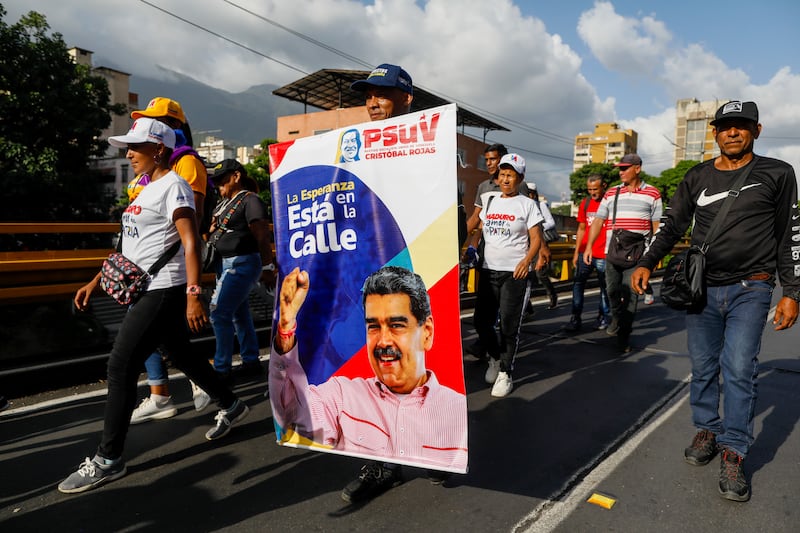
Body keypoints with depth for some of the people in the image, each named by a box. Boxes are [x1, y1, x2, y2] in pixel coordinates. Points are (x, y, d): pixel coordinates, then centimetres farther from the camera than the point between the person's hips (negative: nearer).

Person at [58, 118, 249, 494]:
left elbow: (190, 242, -21)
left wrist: (193, 294, -29)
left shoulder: (173, 186, -11)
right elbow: (130, 247, 22)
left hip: (163, 291, -10)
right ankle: (230, 406, 34)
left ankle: (108, 460, 2)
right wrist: (96, 282, 19)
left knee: (120, 367, -8)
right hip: (146, 292, 10)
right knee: (181, 356, 17)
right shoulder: (148, 189, 17)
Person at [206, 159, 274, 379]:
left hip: (241, 264, -10)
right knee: (239, 314, 13)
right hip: (226, 264, 10)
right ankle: (251, 362, 23)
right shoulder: (224, 204, 16)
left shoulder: (250, 200, -12)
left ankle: (221, 368, 1)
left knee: (220, 313, -9)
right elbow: (212, 230, 26)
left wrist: (267, 266, -16)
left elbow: (262, 236, -16)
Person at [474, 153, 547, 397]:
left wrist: (527, 261, -22)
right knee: (482, 321, 5)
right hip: (488, 270, 4)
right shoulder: (490, 202, 13)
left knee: (509, 325, -2)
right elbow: (479, 232, 20)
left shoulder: (527, 204, 0)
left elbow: (536, 239, -5)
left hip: (515, 273, -4)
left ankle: (505, 373, 10)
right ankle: (495, 357, 31)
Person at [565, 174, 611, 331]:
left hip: (604, 255, -4)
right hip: (584, 253, 4)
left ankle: (603, 317, 20)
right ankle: (575, 318, 2)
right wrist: (576, 252, 13)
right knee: (578, 284, -2)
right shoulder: (585, 204, 10)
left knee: (604, 287, 6)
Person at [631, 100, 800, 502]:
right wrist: (647, 263, -8)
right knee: (703, 368, 8)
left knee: (738, 370, -6)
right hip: (702, 288, 3)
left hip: (750, 290, -2)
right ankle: (707, 431, 25)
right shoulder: (697, 178, 8)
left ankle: (733, 453, 5)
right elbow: (672, 227, 8)